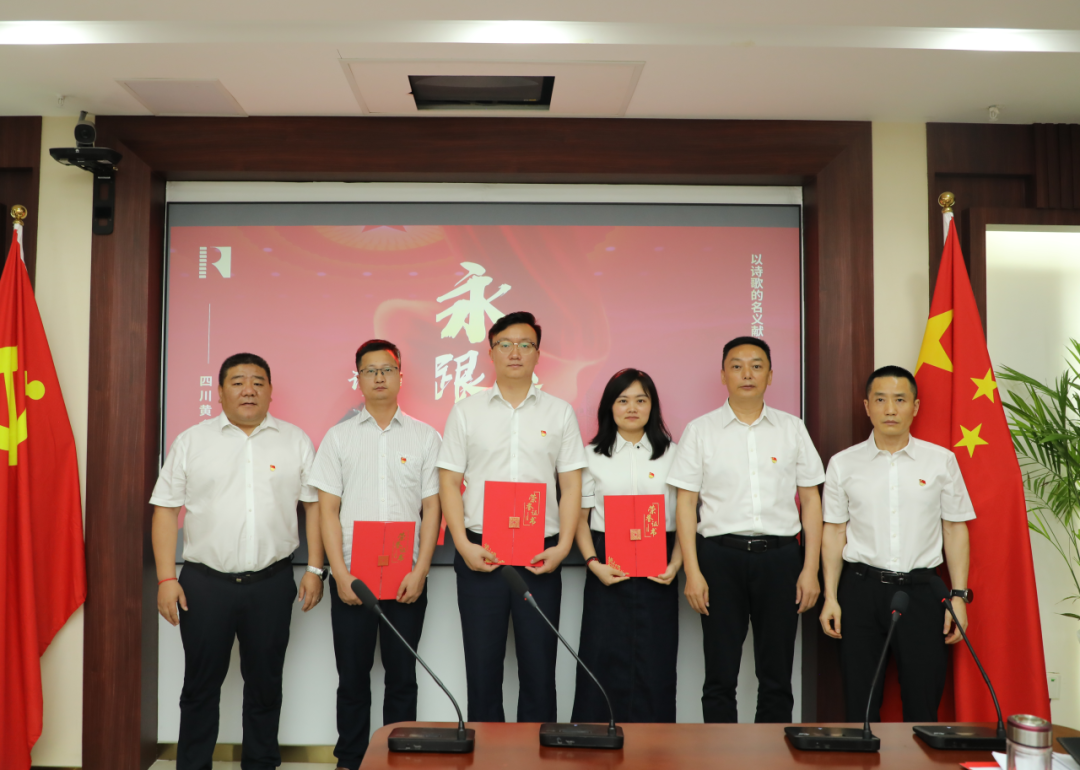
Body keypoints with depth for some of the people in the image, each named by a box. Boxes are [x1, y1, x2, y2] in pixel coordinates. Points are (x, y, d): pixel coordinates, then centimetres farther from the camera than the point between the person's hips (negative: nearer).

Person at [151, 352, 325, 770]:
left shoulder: (296, 441, 5)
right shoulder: (191, 441, 4)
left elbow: (315, 504, 5)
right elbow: (166, 509, 2)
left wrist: (315, 568, -1)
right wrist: (166, 578, -5)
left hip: (271, 583, 1)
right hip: (205, 583, 0)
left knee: (265, 683, 11)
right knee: (201, 684, 8)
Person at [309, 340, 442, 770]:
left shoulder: (425, 437, 5)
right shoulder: (338, 437, 6)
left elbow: (432, 508, 3)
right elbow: (328, 509, 2)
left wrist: (419, 572, -6)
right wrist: (341, 574, -6)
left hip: (407, 579, 0)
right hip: (351, 577, 0)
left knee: (402, 675, 7)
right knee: (353, 674, 8)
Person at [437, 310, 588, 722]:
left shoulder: (560, 412, 7)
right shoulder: (465, 411, 6)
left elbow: (571, 486, 5)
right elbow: (449, 482, 4)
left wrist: (563, 546, -6)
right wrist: (463, 545, -8)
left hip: (541, 556, 0)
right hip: (480, 554, 0)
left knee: (539, 665, 6)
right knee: (483, 664, 7)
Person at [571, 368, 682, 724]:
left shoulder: (671, 453, 8)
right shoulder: (592, 455, 7)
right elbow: (580, 517, 6)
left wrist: (675, 564, -7)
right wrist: (594, 563, -9)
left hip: (657, 571, 1)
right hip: (608, 568, 0)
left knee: (654, 663, 2)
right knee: (604, 659, 0)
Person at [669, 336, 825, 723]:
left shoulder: (792, 428, 8)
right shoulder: (700, 430, 4)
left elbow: (811, 500, 9)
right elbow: (685, 503, 2)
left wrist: (810, 569, 2)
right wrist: (692, 571, -5)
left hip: (779, 555, 1)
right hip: (720, 554, -1)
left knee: (777, 675, 8)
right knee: (720, 676, 5)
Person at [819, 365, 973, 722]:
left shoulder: (941, 461, 3)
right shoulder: (843, 464, 3)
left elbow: (955, 530, 5)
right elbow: (834, 532, 6)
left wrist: (959, 596, 0)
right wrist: (830, 597, 2)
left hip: (919, 589, 0)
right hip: (861, 588, 0)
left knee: (923, 702, 4)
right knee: (860, 702, 7)